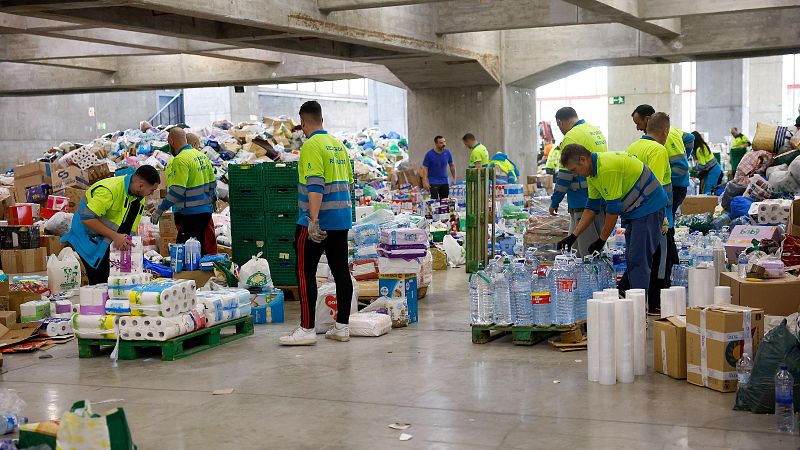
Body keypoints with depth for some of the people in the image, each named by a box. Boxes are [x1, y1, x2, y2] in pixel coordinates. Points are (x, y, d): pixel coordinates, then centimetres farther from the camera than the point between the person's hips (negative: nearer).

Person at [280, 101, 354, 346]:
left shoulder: (311, 146, -12)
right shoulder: (339, 145, 13)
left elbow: (315, 185, -23)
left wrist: (313, 220, -27)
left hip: (317, 223, -8)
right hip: (342, 220, 8)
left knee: (305, 273, -2)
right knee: (341, 271, 9)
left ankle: (306, 329, -1)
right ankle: (342, 327, 14)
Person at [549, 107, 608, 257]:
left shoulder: (571, 138, -13)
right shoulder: (597, 131, 15)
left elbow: (565, 175, -14)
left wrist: (555, 202, -5)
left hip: (584, 200, -9)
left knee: (587, 250, -5)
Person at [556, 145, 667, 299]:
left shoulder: (607, 168, -26)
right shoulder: (592, 172, 6)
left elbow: (613, 208, -23)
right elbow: (592, 207, 11)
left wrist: (601, 240, -15)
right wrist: (573, 236, 5)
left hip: (649, 207, -10)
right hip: (634, 210, 10)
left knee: (638, 260, -14)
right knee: (631, 259, 11)